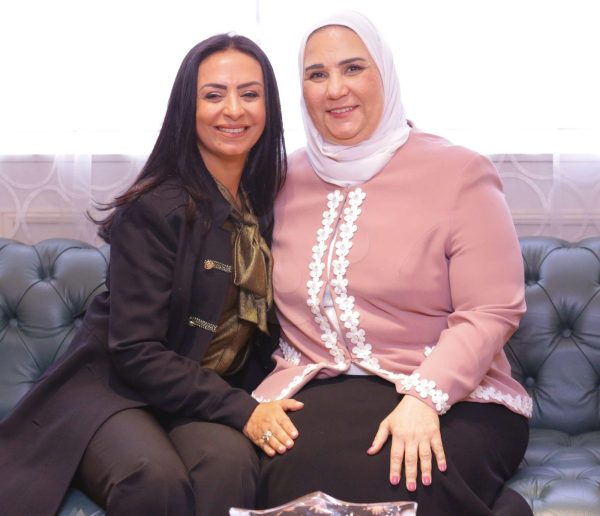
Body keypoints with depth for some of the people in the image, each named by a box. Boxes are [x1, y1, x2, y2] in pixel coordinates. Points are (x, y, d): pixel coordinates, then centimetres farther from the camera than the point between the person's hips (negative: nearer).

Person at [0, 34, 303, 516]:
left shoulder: (270, 204, 6)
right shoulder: (155, 207, -12)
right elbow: (135, 351, -15)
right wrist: (239, 408, -23)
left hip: (216, 396, 4)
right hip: (115, 389, -4)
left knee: (229, 463, -32)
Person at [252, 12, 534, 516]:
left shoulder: (459, 173, -1)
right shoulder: (287, 184, 13)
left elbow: (491, 312, -8)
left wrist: (424, 397, -23)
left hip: (451, 396, -3)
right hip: (316, 392, 3)